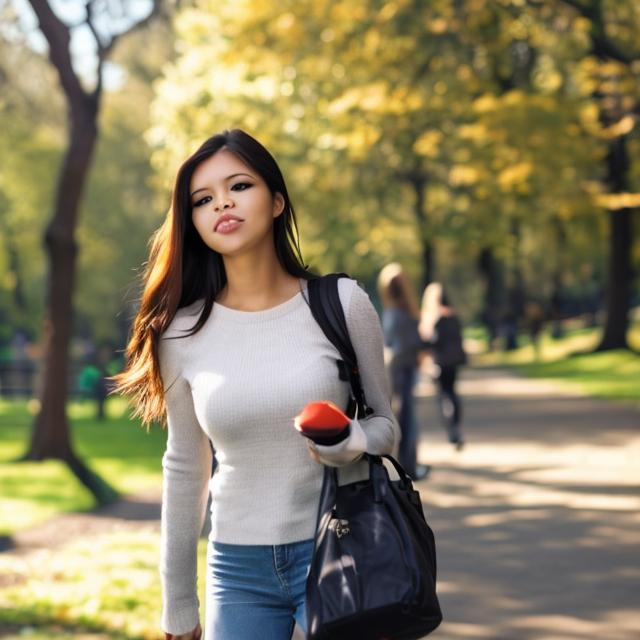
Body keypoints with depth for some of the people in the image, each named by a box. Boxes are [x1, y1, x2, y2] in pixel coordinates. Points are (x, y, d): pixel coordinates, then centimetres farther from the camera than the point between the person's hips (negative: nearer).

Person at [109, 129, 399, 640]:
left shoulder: (341, 304, -5)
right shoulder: (182, 333, -1)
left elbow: (385, 425, 4)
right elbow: (185, 470, 9)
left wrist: (352, 443, -20)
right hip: (237, 568, 2)